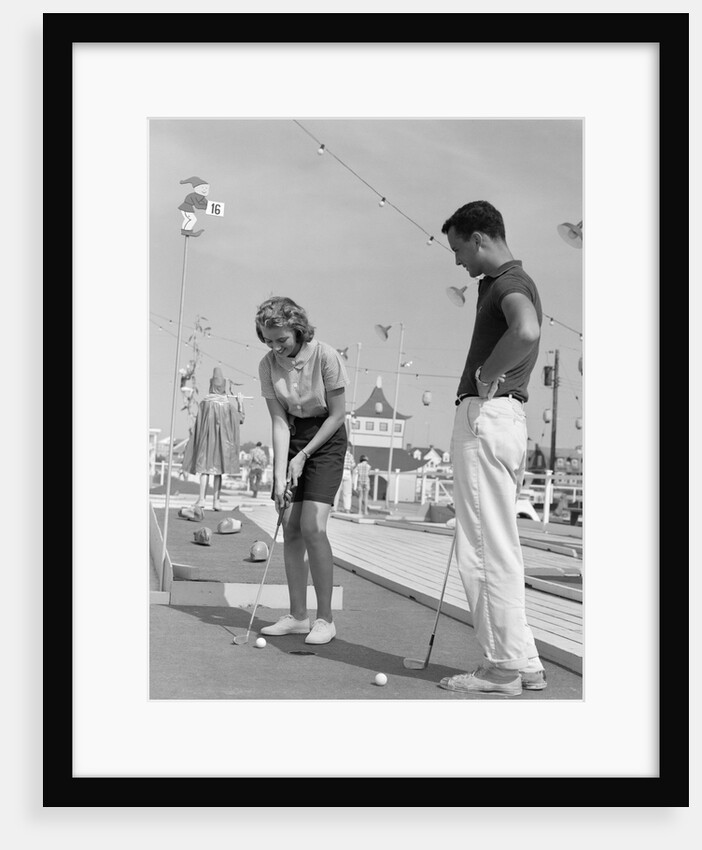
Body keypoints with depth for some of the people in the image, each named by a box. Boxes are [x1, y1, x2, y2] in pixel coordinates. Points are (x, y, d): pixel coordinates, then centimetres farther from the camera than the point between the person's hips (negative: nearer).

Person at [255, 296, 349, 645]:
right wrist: (279, 474, -18)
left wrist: (304, 455, -15)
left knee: (312, 527, -15)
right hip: (292, 438, 5)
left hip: (326, 439, -4)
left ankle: (325, 619, -5)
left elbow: (337, 414, -14)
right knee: (290, 528, 1)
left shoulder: (326, 356, -20)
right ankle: (297, 616, 10)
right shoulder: (268, 365, -9)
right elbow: (279, 421, -10)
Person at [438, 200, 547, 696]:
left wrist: (485, 375, -20)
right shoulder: (502, 282, 21)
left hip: (487, 415, -11)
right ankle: (523, 663, 19)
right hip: (504, 417, 11)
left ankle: (504, 668, 1)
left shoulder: (509, 281, -11)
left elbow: (527, 332, -34)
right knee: (497, 548, 14)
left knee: (487, 549, -6)